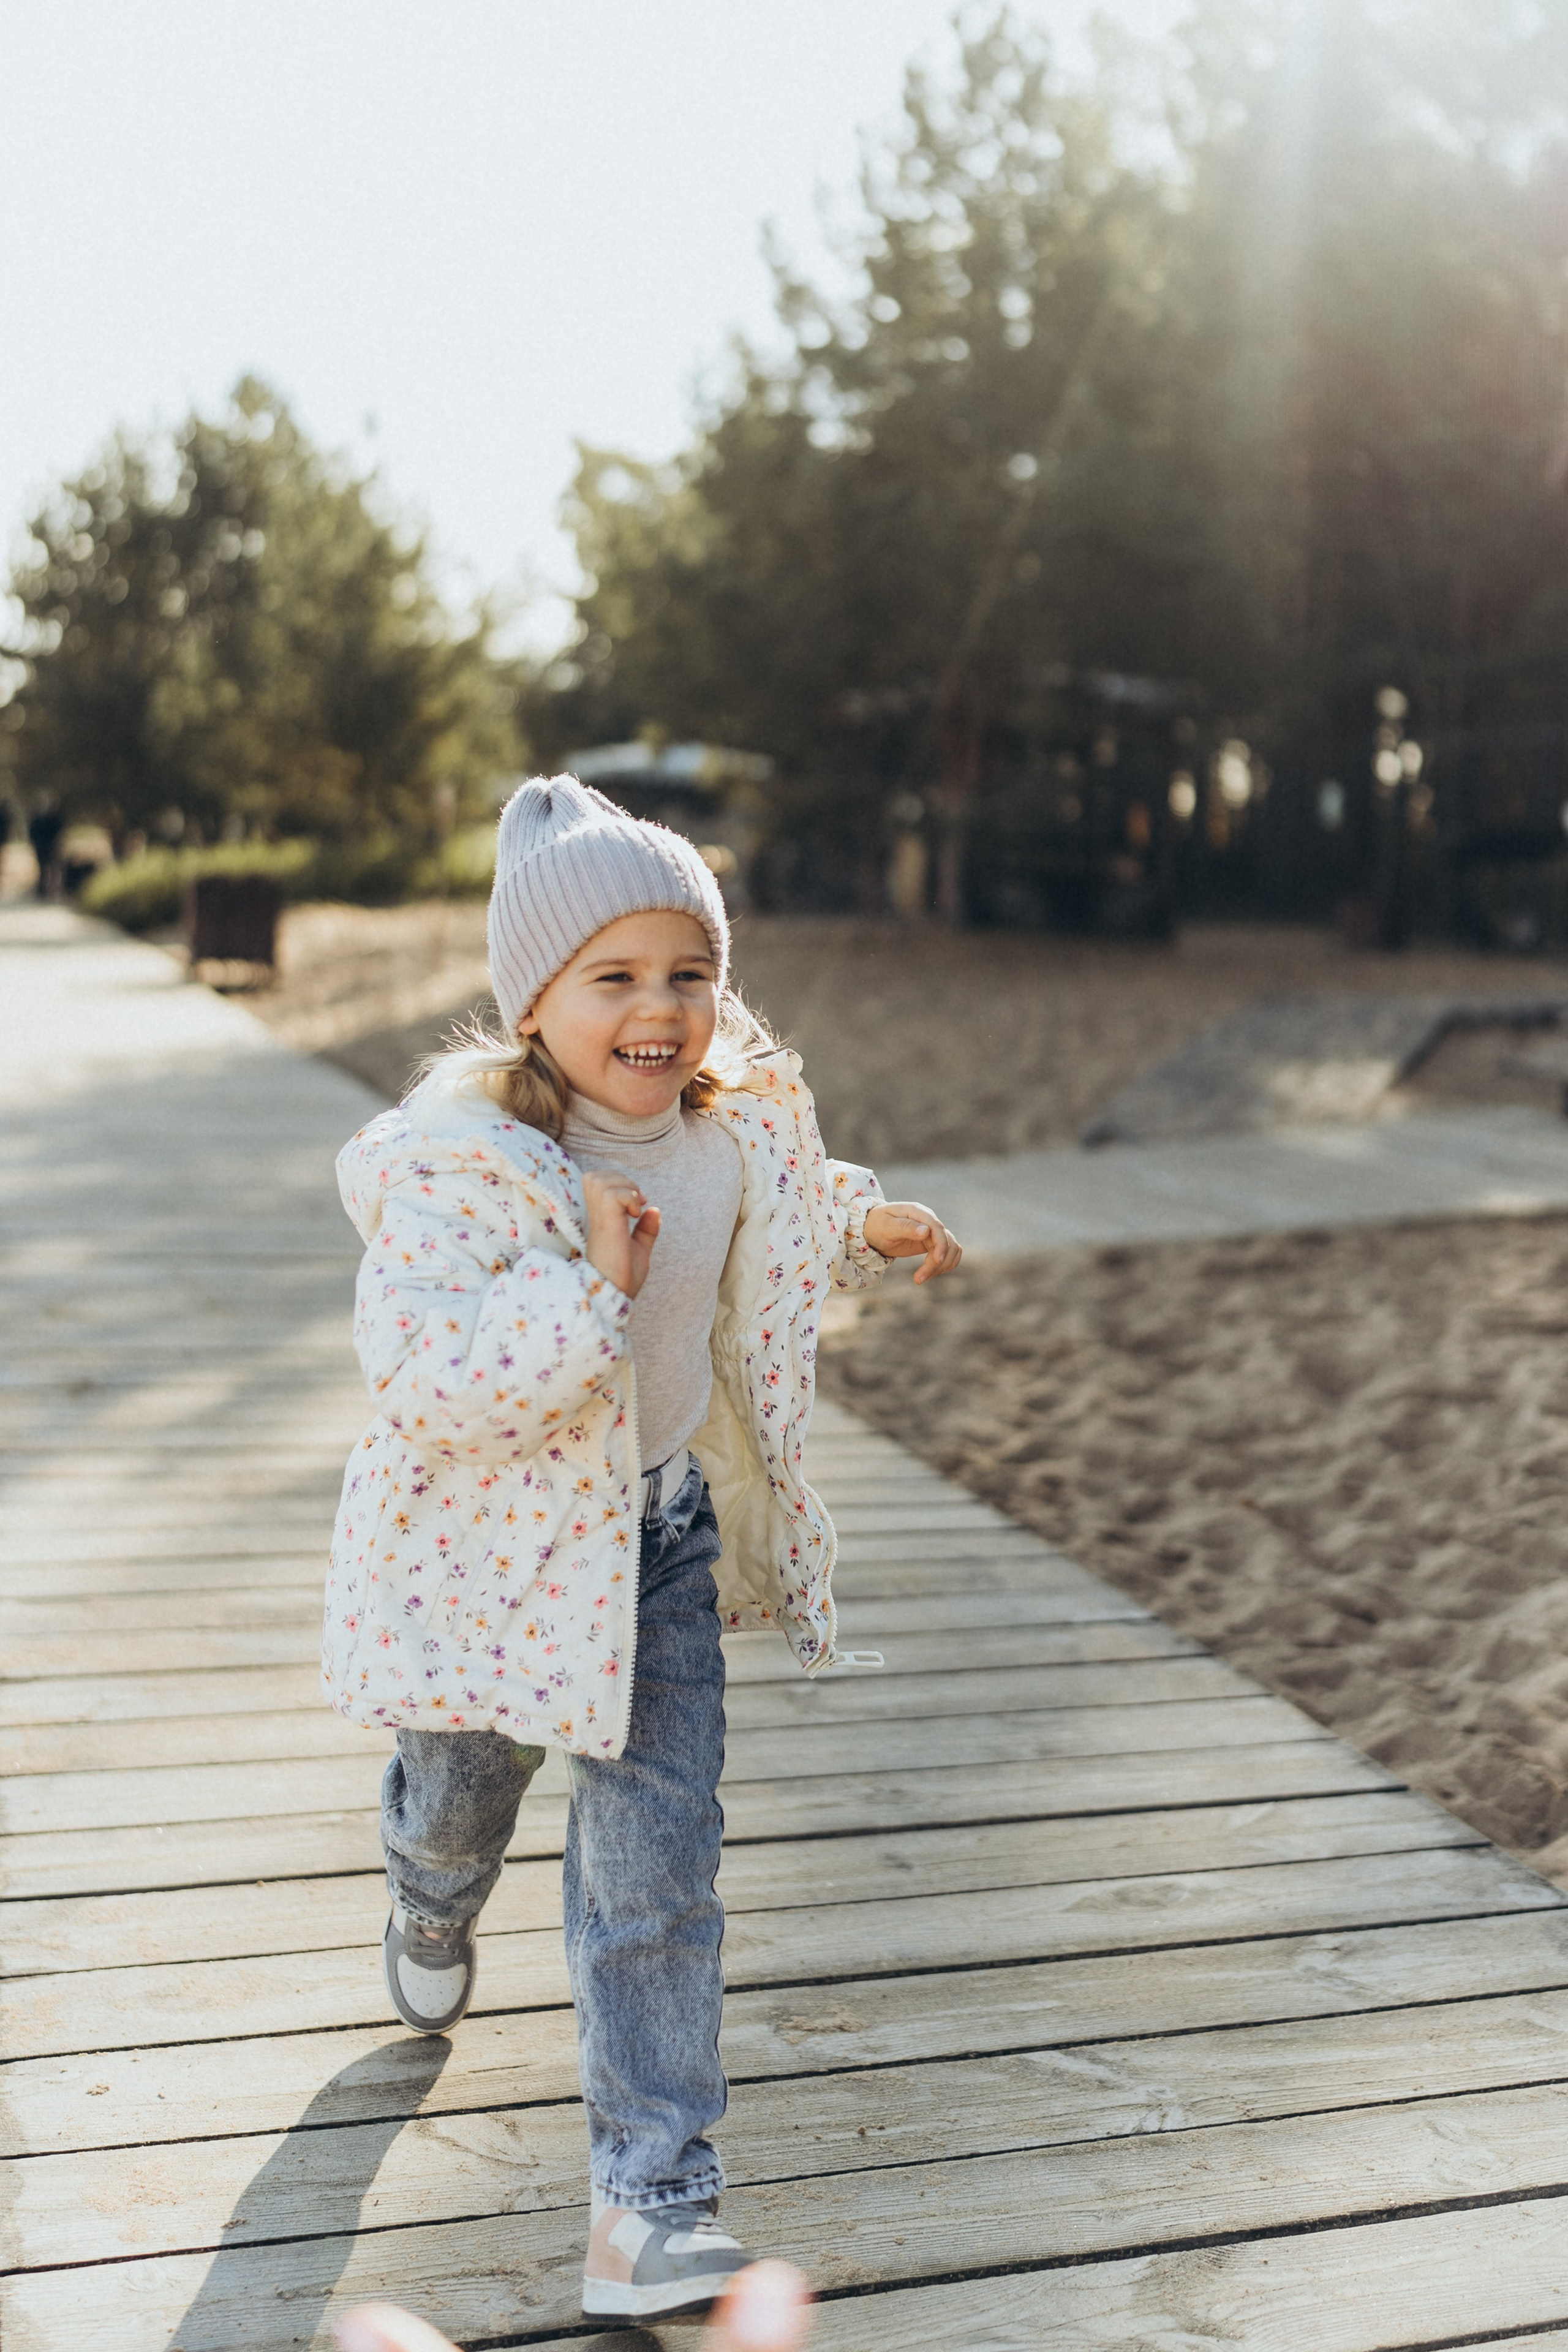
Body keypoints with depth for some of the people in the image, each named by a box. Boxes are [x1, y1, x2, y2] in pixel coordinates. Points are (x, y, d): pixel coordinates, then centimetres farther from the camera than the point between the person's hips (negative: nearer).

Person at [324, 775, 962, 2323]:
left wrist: (864, 1225, 8)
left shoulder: (739, 1132, -5)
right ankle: (433, 1921, 61)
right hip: (493, 1544, -3)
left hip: (666, 1537, 3)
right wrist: (591, 1288, -41)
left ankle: (653, 2193, 10)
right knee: (462, 1804, 23)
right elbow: (420, 1376, -35)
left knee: (655, 1861, -1)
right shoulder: (460, 1158, -27)